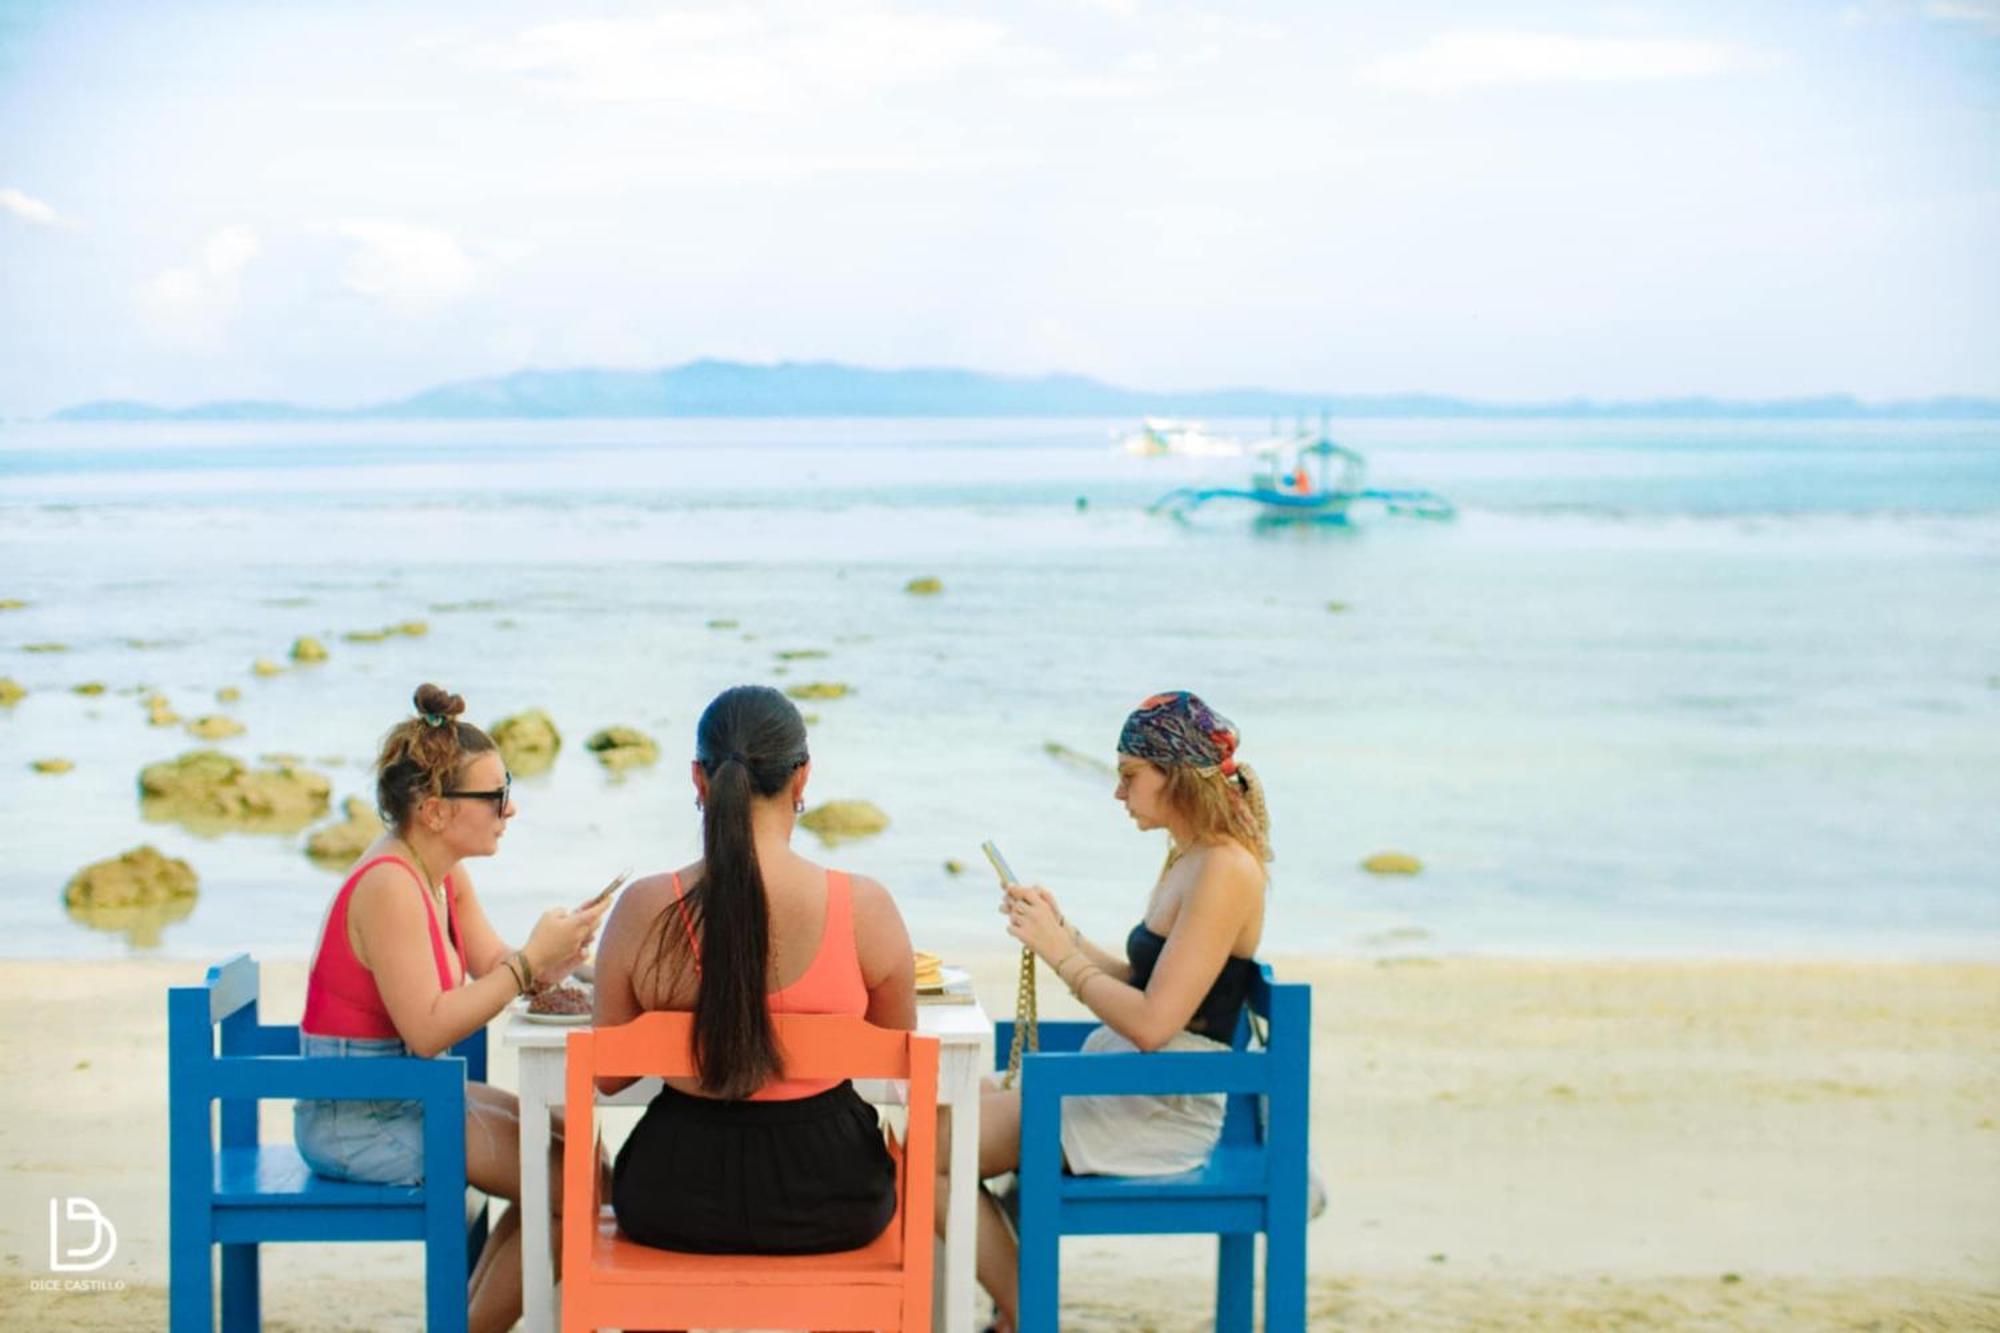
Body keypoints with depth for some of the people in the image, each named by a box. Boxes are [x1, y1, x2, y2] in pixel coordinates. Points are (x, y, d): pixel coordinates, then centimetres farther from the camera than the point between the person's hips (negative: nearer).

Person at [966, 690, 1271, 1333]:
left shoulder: (1225, 871, -18)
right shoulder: (1189, 858, 13)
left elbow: (1152, 1023, -23)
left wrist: (1059, 951, -14)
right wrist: (1061, 931, 6)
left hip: (1159, 1111, -10)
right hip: (1122, 1085, 10)